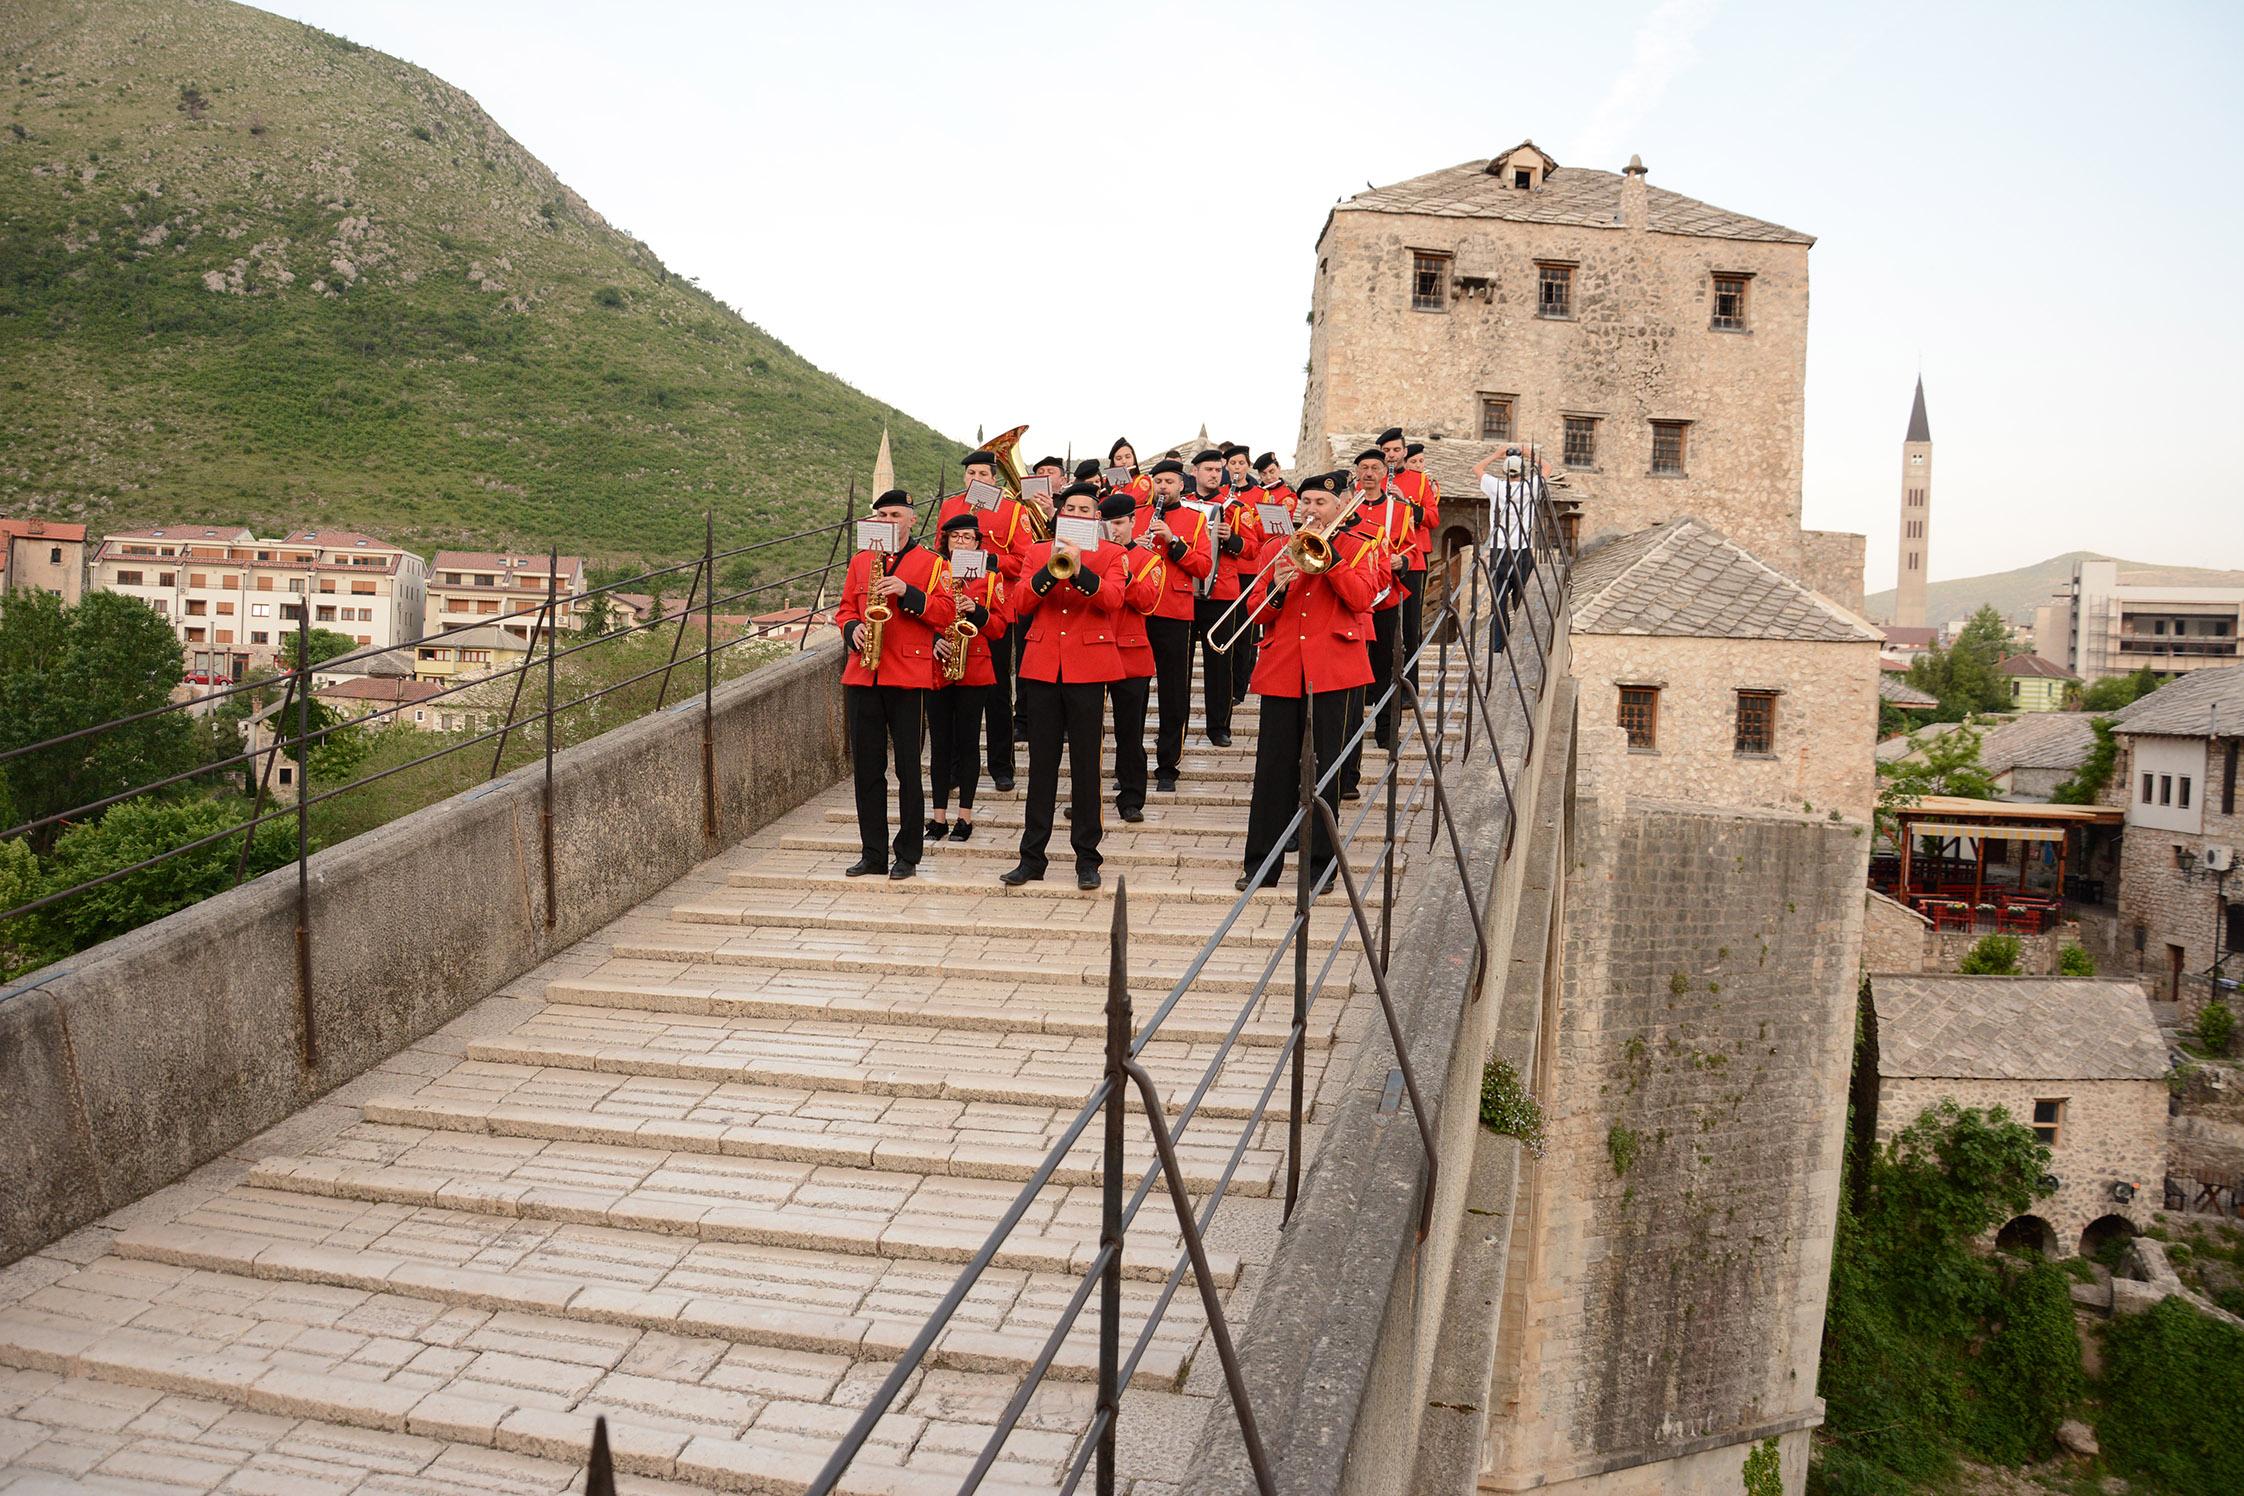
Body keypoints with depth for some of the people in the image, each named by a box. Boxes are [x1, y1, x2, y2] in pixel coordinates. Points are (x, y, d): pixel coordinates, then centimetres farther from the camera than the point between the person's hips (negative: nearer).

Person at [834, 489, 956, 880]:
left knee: (908, 770, -1)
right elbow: (845, 609, 17)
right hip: (862, 676, 4)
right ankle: (872, 854, 14)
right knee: (866, 769, 6)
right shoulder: (860, 561, 16)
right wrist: (852, 629, -4)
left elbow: (946, 613, -4)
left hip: (908, 677, -4)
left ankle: (908, 856, 8)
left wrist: (908, 592, -16)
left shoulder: (932, 564, 4)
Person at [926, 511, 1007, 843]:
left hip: (975, 669, -1)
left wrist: (977, 611, -16)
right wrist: (933, 640, -11)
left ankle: (965, 816, 10)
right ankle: (939, 816, 12)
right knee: (940, 741, 5)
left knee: (968, 741, 2)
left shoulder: (990, 576, 5)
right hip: (936, 667, 2)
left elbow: (999, 627, 2)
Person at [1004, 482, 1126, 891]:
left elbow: (1113, 599, -12)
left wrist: (1079, 570, -24)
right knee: (1041, 764, 6)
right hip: (1042, 668, 2)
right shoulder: (1037, 552, 12)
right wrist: (1050, 569, -12)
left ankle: (1087, 859, 9)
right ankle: (1032, 858, 12)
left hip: (1087, 669, -2)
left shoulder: (1110, 555, 6)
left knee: (1085, 765, 2)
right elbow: (1020, 604, 1)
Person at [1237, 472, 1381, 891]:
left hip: (1331, 669, -2)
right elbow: (1255, 609, 11)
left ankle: (1320, 863, 10)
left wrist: (1329, 554, -12)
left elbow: (1361, 598, -9)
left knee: (1324, 766, 2)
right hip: (1281, 668, 3)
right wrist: (1275, 590, -10)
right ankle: (1262, 862, 9)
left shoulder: (1361, 546, 7)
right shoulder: (1279, 549, 15)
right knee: (1273, 767, 2)